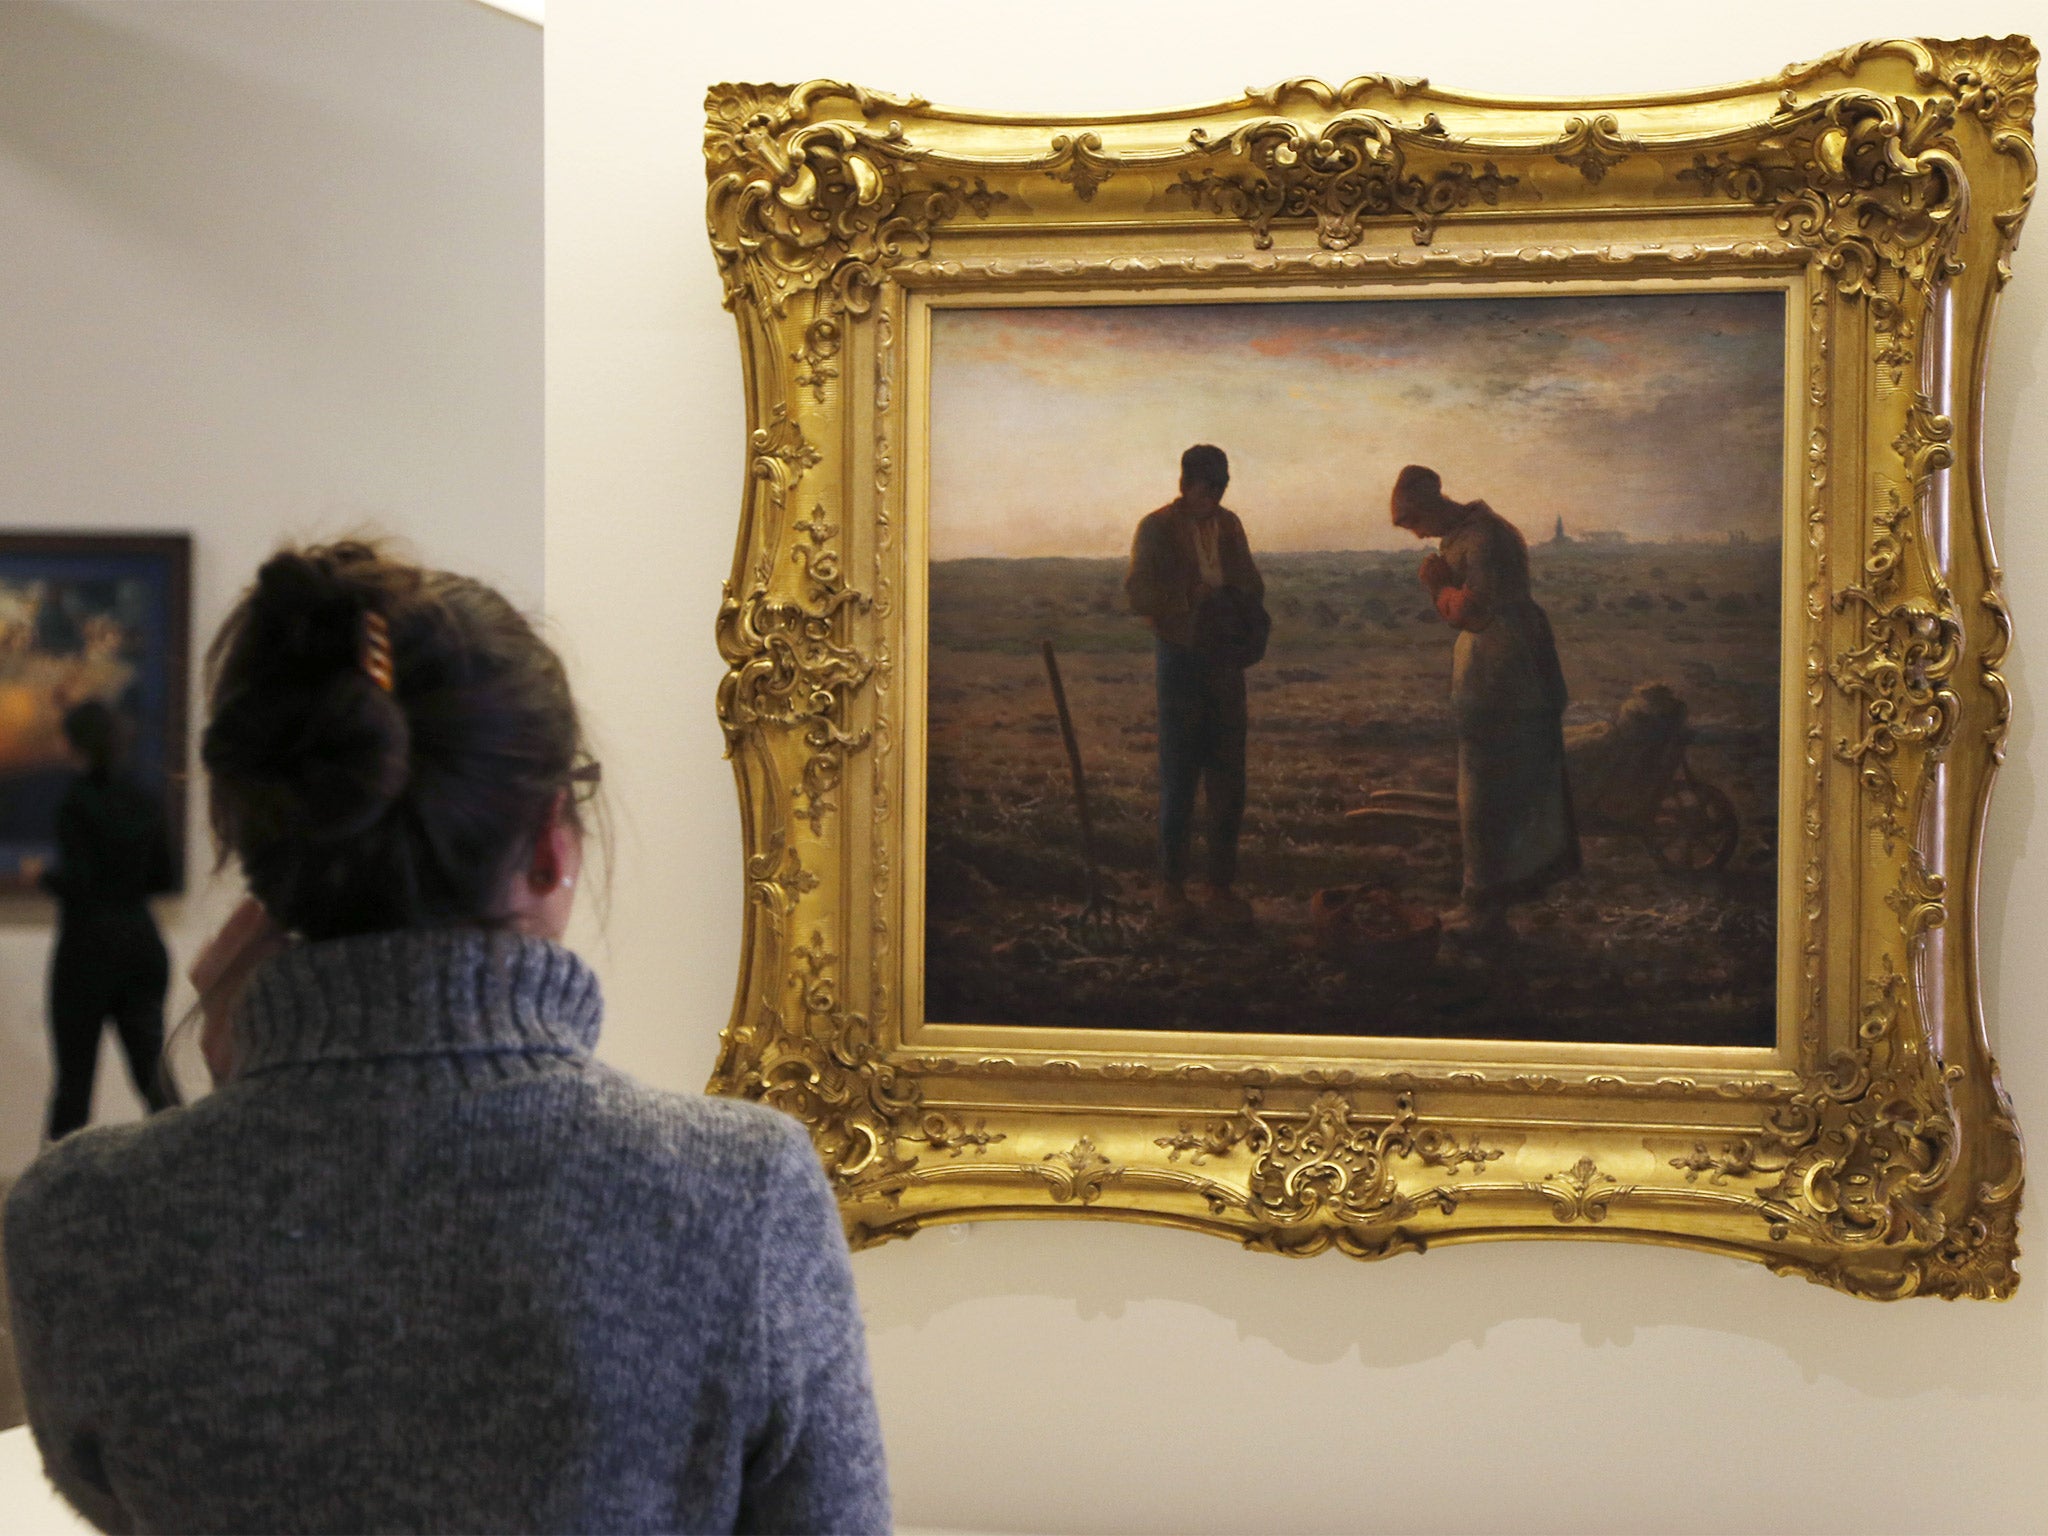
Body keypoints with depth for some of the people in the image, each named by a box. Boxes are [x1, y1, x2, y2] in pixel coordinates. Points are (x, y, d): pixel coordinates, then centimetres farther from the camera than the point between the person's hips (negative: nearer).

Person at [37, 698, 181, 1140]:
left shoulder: (76, 798, -11)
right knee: (151, 1066, 1)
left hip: (89, 942, -5)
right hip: (142, 942, 5)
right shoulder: (143, 800, 6)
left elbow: (76, 881, -17)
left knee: (74, 1071, 6)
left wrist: (43, 875, 2)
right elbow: (165, 879, 10)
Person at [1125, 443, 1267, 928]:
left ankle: (1222, 885, 10)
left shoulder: (1228, 525, 11)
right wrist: (1189, 597, -21)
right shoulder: (1157, 528, -4)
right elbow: (1136, 593, -10)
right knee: (1179, 778, -2)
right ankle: (1171, 885, 8)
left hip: (1224, 662, 5)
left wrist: (1245, 620, -2)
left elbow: (1251, 584, 19)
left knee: (1227, 779, 4)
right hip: (1180, 659, -5)